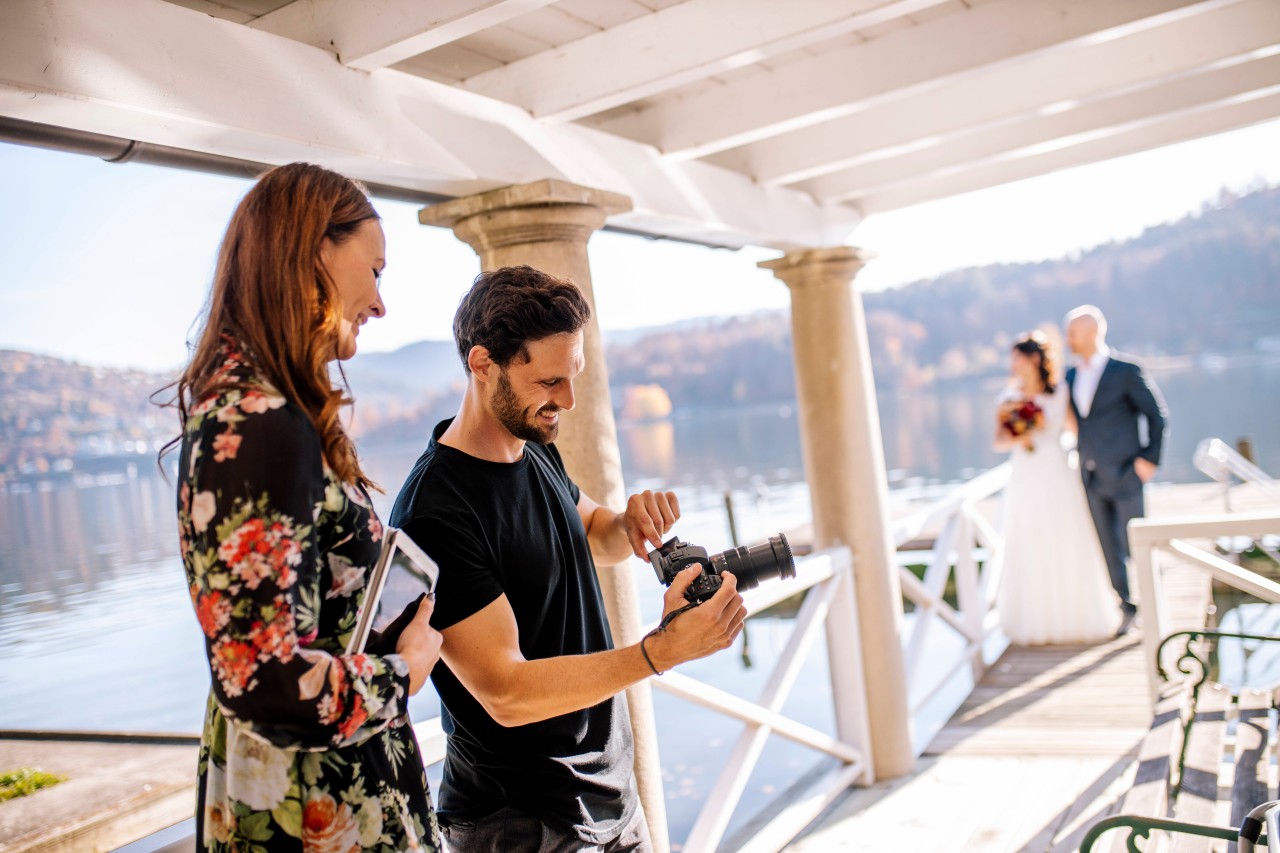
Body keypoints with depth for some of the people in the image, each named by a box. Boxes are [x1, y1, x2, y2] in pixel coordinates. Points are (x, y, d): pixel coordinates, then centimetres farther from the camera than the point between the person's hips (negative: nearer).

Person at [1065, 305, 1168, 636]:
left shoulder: (1127, 370, -7)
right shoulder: (1071, 376, 9)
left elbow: (1157, 414, -4)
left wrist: (1150, 459, -10)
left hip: (1125, 475, -5)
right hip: (1092, 478, 5)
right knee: (1110, 549, 8)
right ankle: (1128, 607, 19)